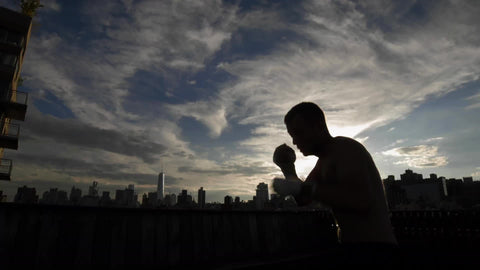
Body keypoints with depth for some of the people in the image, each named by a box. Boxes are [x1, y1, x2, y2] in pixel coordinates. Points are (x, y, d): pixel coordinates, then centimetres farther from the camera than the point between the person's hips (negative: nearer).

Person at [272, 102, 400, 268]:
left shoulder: (345, 148, -16)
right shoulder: (324, 161, 14)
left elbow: (362, 201, -31)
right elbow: (303, 200, 15)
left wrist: (305, 188, -31)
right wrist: (287, 168, 0)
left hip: (371, 249, -10)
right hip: (352, 247, 10)